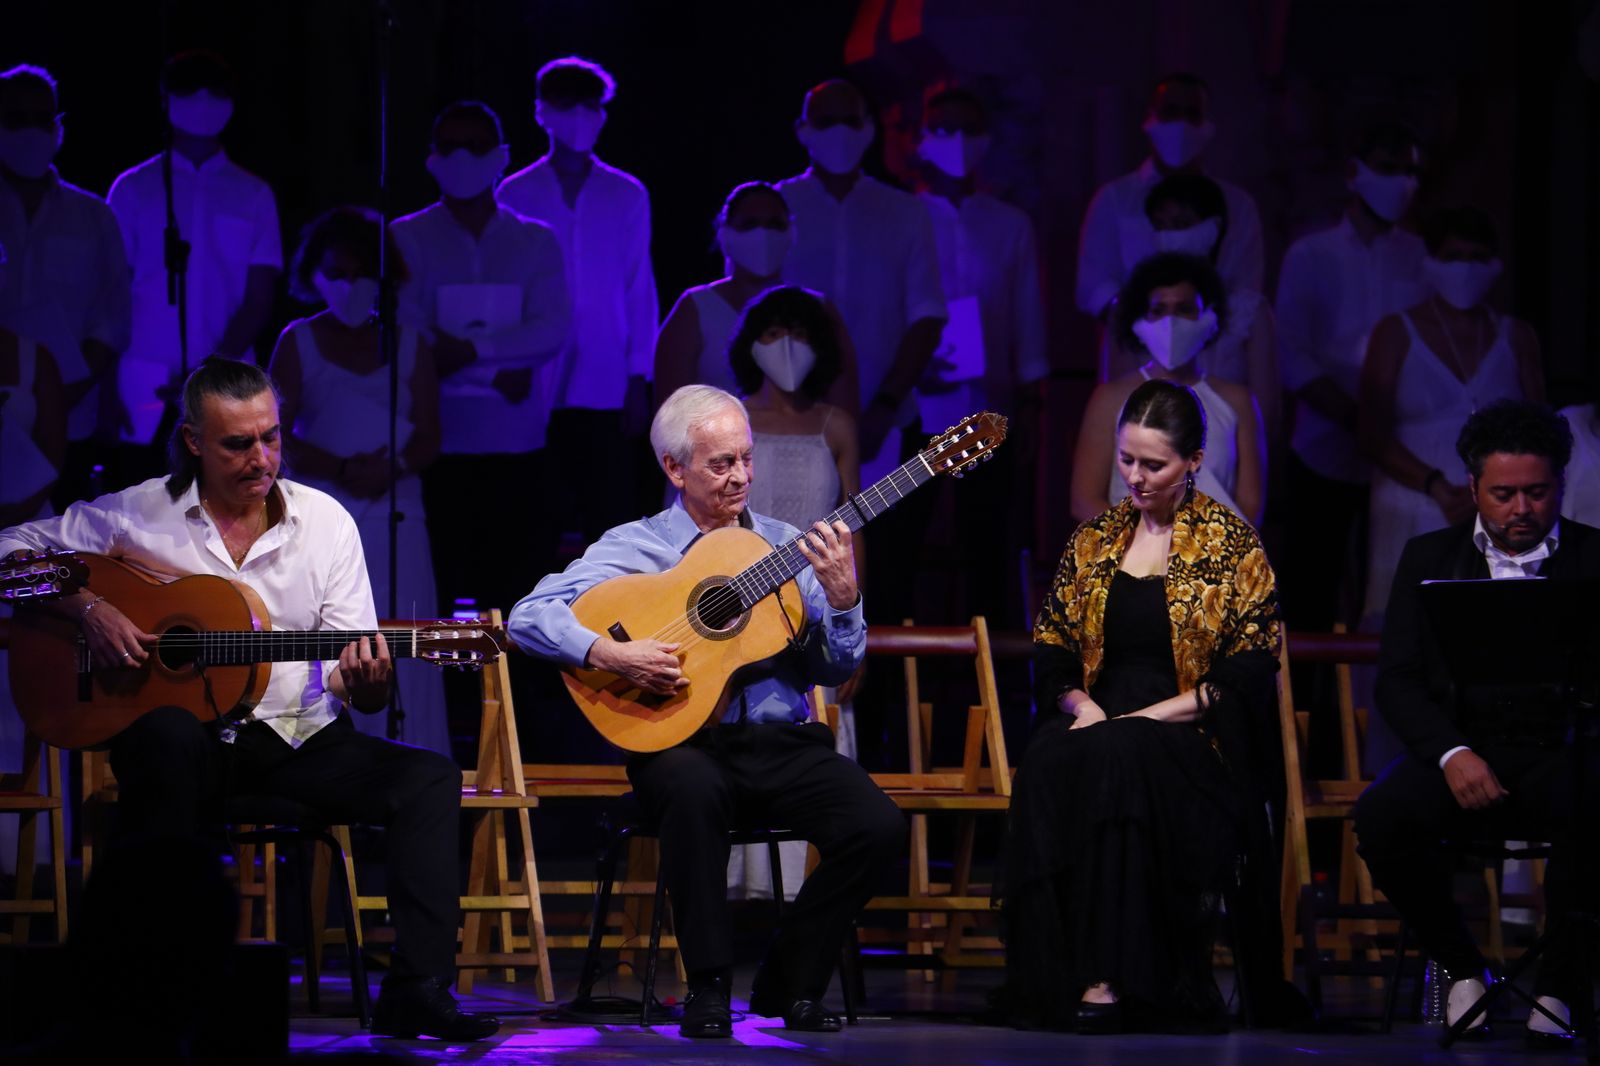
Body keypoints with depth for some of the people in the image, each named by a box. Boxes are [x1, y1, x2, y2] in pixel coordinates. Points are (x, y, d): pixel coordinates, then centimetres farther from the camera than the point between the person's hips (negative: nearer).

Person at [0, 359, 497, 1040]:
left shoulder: (324, 521, 6)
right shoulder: (138, 514, 0)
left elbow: (353, 681, 5)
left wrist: (363, 683, -21)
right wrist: (87, 610, -12)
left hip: (295, 738, 3)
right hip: (187, 740, -3)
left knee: (430, 779, -20)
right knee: (169, 735, -39)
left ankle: (416, 992, -26)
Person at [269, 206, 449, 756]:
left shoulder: (409, 344, 13)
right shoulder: (298, 344, 9)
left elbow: (428, 437, 7)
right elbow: (277, 438, 0)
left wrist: (394, 466, -15)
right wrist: (342, 470, -14)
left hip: (395, 522, 1)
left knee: (397, 667, -5)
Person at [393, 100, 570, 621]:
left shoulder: (535, 241, 10)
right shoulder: (407, 239, 5)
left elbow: (551, 334, -4)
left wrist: (469, 349, -15)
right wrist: (496, 374, -12)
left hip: (518, 448, 1)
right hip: (440, 447, -1)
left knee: (515, 589, -3)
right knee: (443, 585, -5)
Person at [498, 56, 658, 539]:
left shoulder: (627, 196, 9)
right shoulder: (517, 195, 6)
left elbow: (640, 292, 9)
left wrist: (638, 382, 2)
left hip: (608, 392, 1)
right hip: (540, 391, -1)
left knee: (611, 518, -5)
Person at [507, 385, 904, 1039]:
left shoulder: (785, 546, 15)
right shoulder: (635, 547, 6)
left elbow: (832, 672, 11)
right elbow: (529, 617, -4)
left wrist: (842, 598, -7)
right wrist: (608, 653, -19)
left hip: (782, 743, 3)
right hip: (683, 740, -3)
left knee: (878, 826, -23)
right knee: (693, 790, -40)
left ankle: (789, 984, -1)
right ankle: (708, 987, -24)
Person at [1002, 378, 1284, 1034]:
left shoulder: (1230, 544, 5)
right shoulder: (1094, 540, 18)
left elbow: (1249, 671, -3)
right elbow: (1051, 648, 19)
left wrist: (1148, 718, -12)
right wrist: (1080, 704, -4)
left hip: (1191, 737, -3)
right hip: (1098, 725, 4)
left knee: (1115, 760, -38)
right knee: (1049, 764, -33)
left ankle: (1110, 977, -40)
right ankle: (1055, 977, -36)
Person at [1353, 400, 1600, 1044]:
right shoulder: (1430, 558, 13)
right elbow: (1398, 680, 4)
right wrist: (1452, 754, -14)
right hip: (1462, 747, 2)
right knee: (1380, 816, -30)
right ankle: (1462, 968, -5)